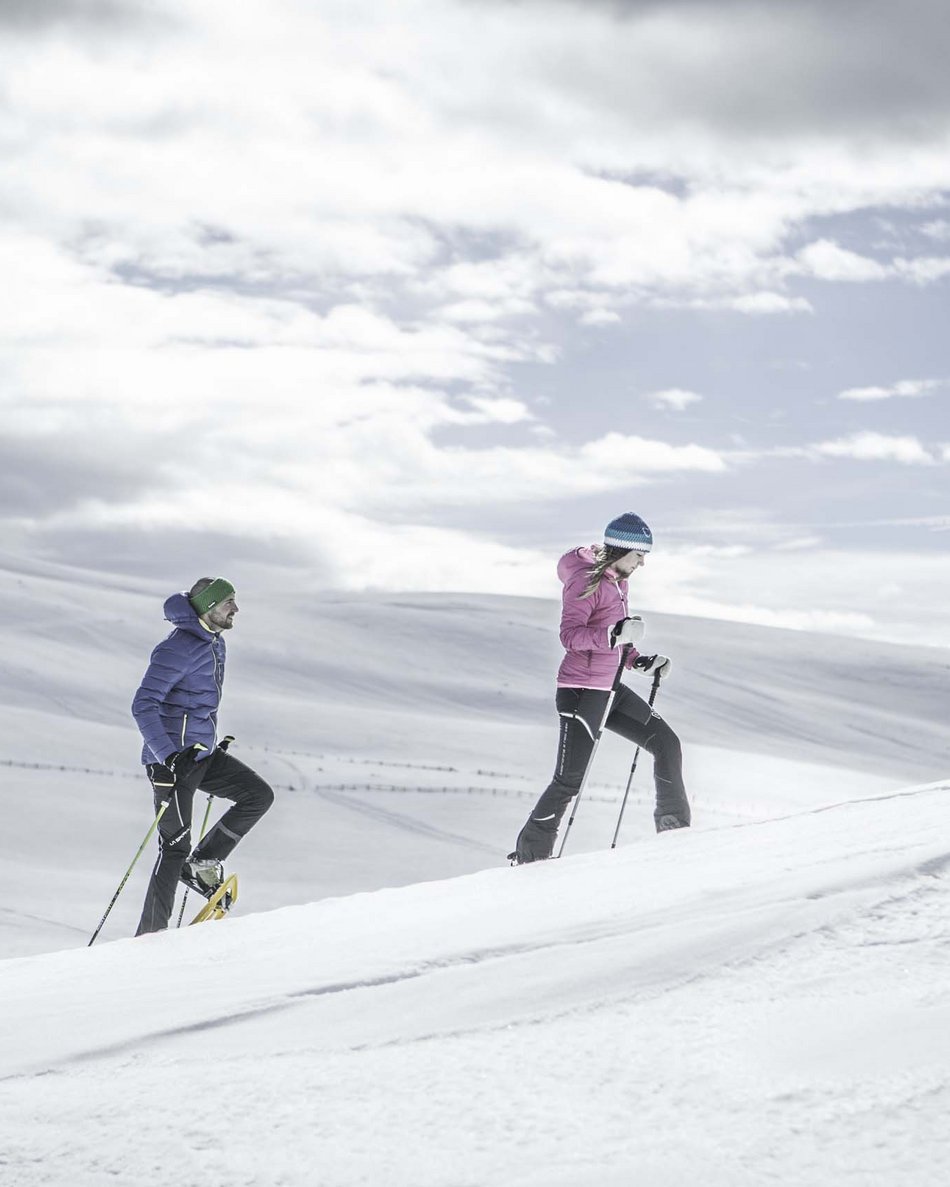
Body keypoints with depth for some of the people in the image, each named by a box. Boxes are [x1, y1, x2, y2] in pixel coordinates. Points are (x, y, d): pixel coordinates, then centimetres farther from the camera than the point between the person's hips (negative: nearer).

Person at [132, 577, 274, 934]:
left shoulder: (215, 644, 11)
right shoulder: (178, 649, -19)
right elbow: (143, 705, -24)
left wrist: (213, 744, 26)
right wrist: (167, 755, -32)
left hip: (201, 754, 9)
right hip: (170, 761, -9)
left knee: (259, 795, 3)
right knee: (175, 845, -8)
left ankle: (202, 864, 8)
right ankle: (149, 936, -4)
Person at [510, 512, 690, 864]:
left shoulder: (618, 581, 13)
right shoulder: (585, 581, -15)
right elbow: (570, 635, -25)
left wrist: (641, 661, 11)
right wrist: (615, 634, -37)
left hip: (610, 688, 9)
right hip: (581, 690, -9)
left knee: (667, 744, 9)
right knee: (569, 780, -9)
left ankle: (676, 829, 21)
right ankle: (530, 854, 1)